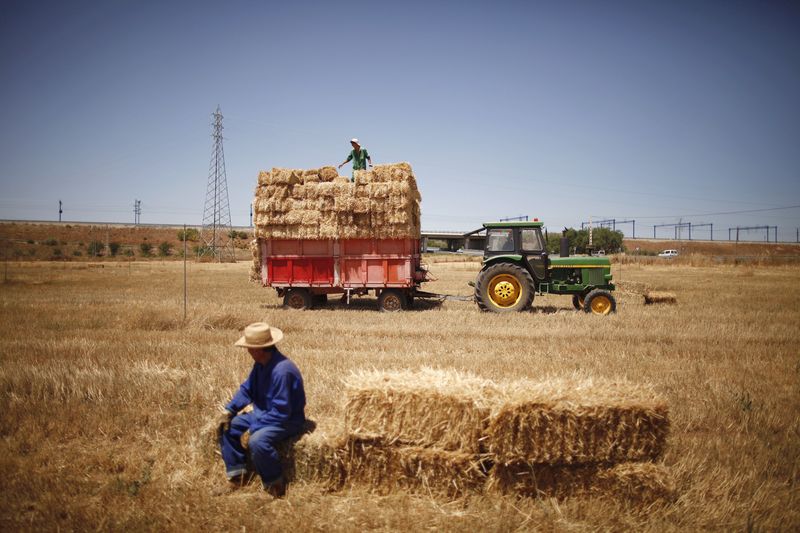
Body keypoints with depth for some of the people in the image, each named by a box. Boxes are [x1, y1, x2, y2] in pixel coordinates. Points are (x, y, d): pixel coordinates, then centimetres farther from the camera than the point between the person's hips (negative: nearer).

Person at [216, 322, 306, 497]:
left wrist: (252, 430, -25)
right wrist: (229, 410, -3)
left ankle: (276, 486, -13)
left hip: (287, 421, -10)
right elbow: (247, 389, 11)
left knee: (257, 441, -34)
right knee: (226, 427, 3)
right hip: (263, 414, 10)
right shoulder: (260, 363, -1)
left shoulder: (281, 370, -30)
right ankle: (237, 476, 8)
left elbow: (281, 412, -29)